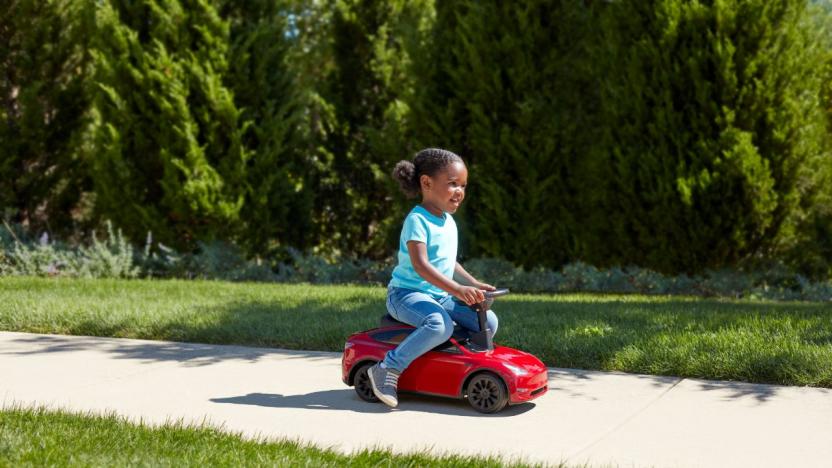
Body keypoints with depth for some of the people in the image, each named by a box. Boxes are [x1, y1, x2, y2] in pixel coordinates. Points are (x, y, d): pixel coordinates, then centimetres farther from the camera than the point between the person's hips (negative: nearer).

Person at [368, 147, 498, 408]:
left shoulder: (449, 222, 13)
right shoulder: (417, 220, -16)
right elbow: (420, 265, -28)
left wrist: (474, 284, 8)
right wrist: (458, 289, -36)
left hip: (440, 295, 8)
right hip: (407, 293, -8)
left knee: (488, 321, -4)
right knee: (440, 325, -37)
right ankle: (388, 368, -25)